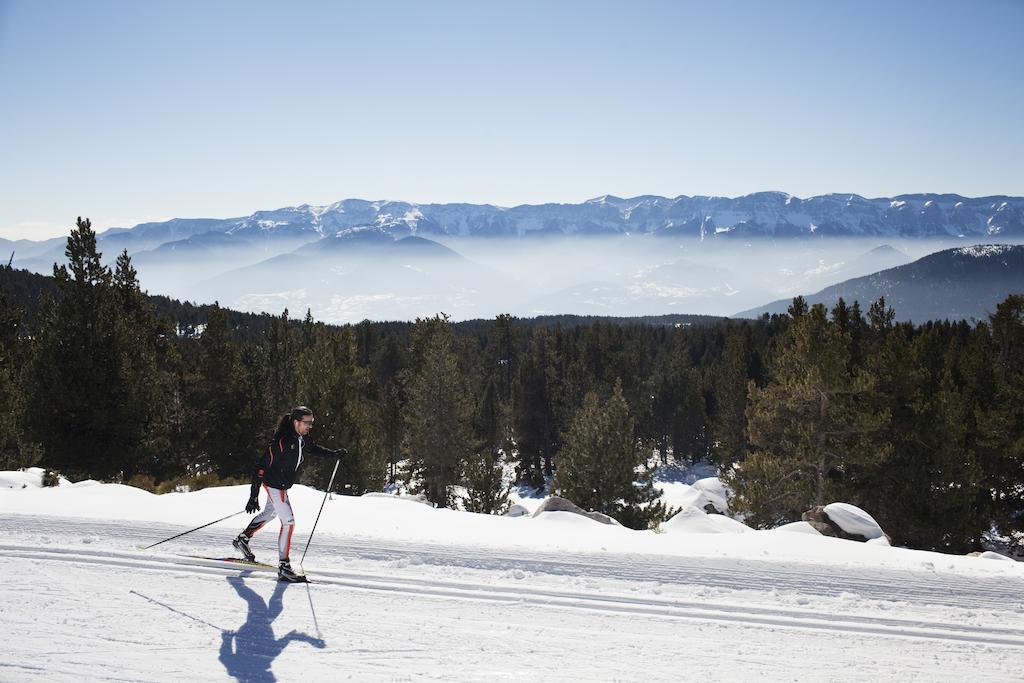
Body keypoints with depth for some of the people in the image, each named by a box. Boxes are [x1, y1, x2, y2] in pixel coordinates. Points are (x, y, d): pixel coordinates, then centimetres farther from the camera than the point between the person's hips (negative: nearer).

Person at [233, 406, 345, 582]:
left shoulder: (302, 439, -3)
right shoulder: (280, 441, -28)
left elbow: (315, 449, 20)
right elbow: (261, 467, -25)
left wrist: (334, 453, 3)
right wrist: (254, 496, -26)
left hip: (283, 485, 9)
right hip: (273, 484, -9)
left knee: (270, 514, 28)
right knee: (288, 521, -11)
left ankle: (242, 539, 47)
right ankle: (283, 566, -8)